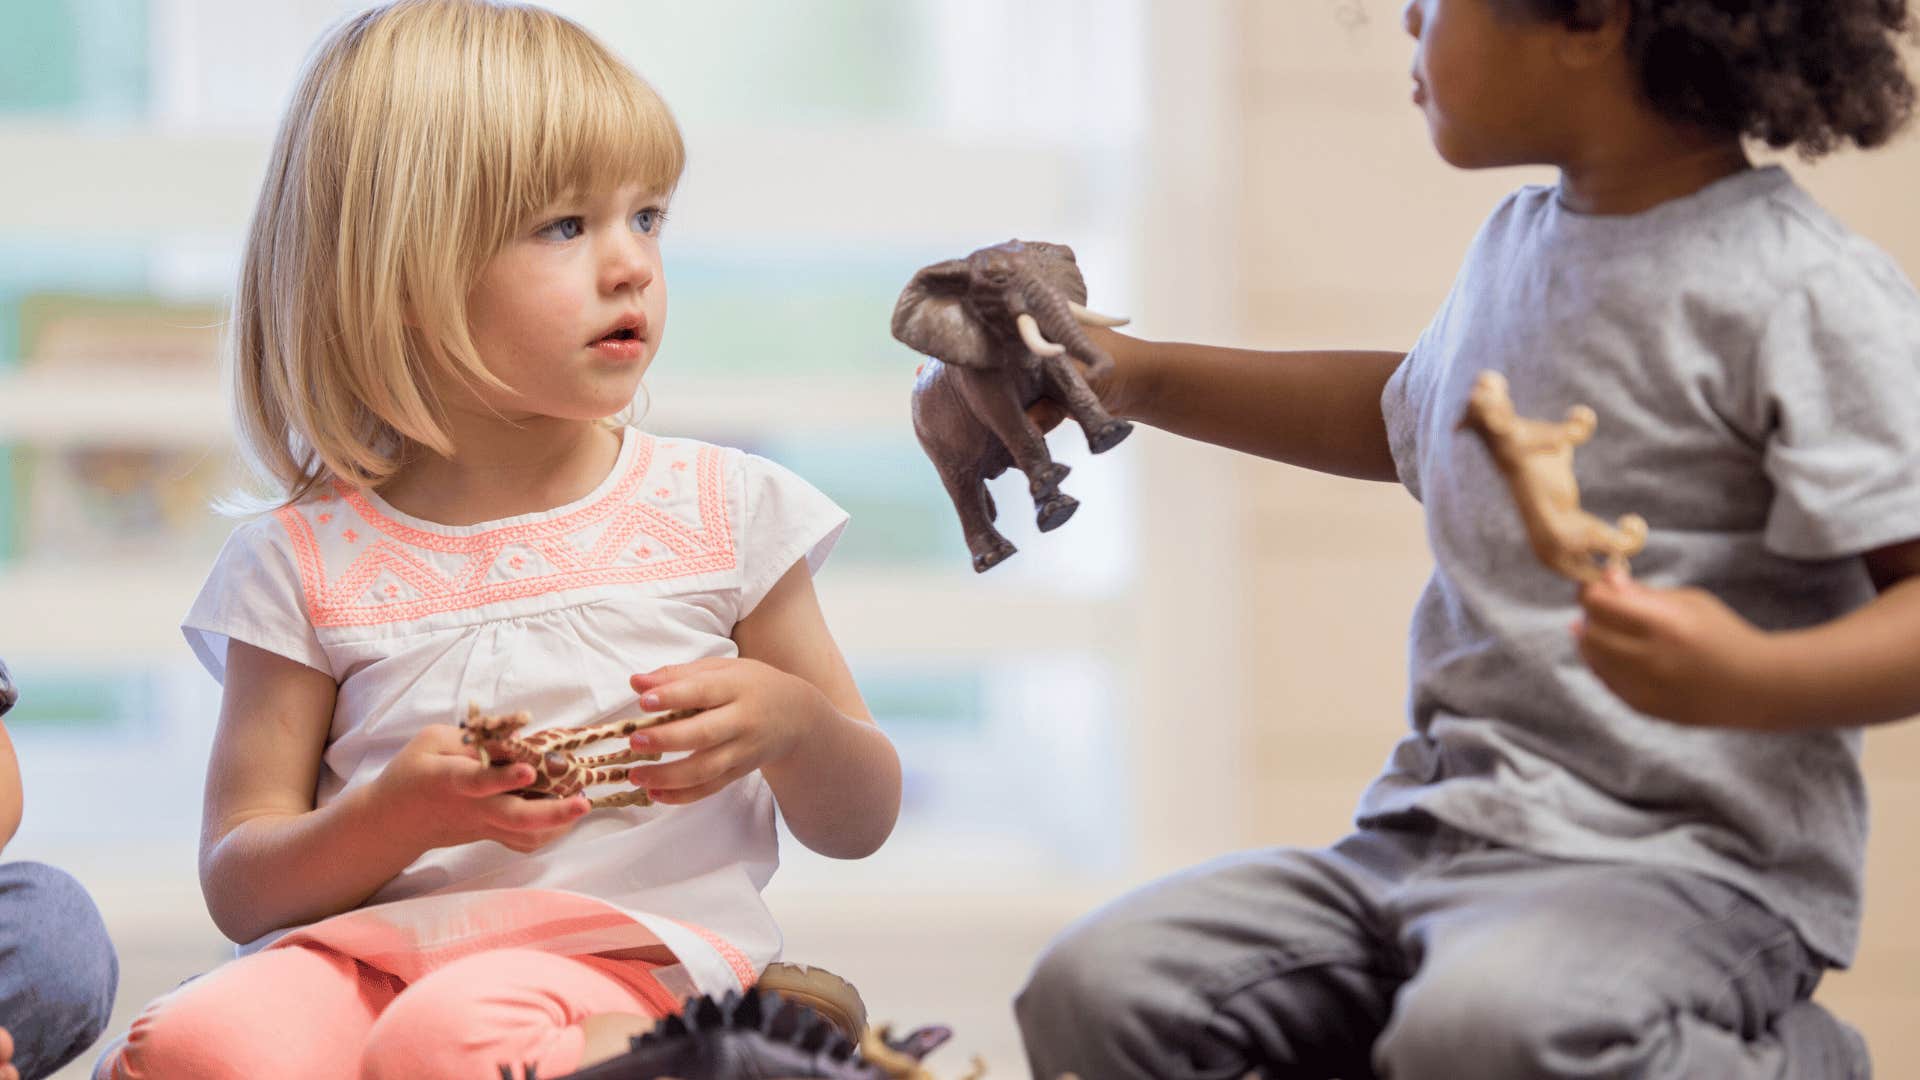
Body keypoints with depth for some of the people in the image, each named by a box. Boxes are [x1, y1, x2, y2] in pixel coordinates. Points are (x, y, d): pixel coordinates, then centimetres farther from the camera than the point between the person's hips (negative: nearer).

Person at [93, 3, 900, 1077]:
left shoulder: (725, 507, 10)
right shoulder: (308, 561, 8)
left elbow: (859, 823, 17)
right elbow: (240, 886, 6)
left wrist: (791, 720, -7)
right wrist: (400, 812, -14)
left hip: (641, 956, -2)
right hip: (378, 948, 2)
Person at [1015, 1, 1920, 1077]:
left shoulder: (1810, 297, -11)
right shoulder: (1519, 247, 15)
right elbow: (1404, 416, 36)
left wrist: (1753, 681, -35)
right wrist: (1141, 376, 34)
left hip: (1688, 861, -6)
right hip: (1430, 839, 6)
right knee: (1093, 990, -13)